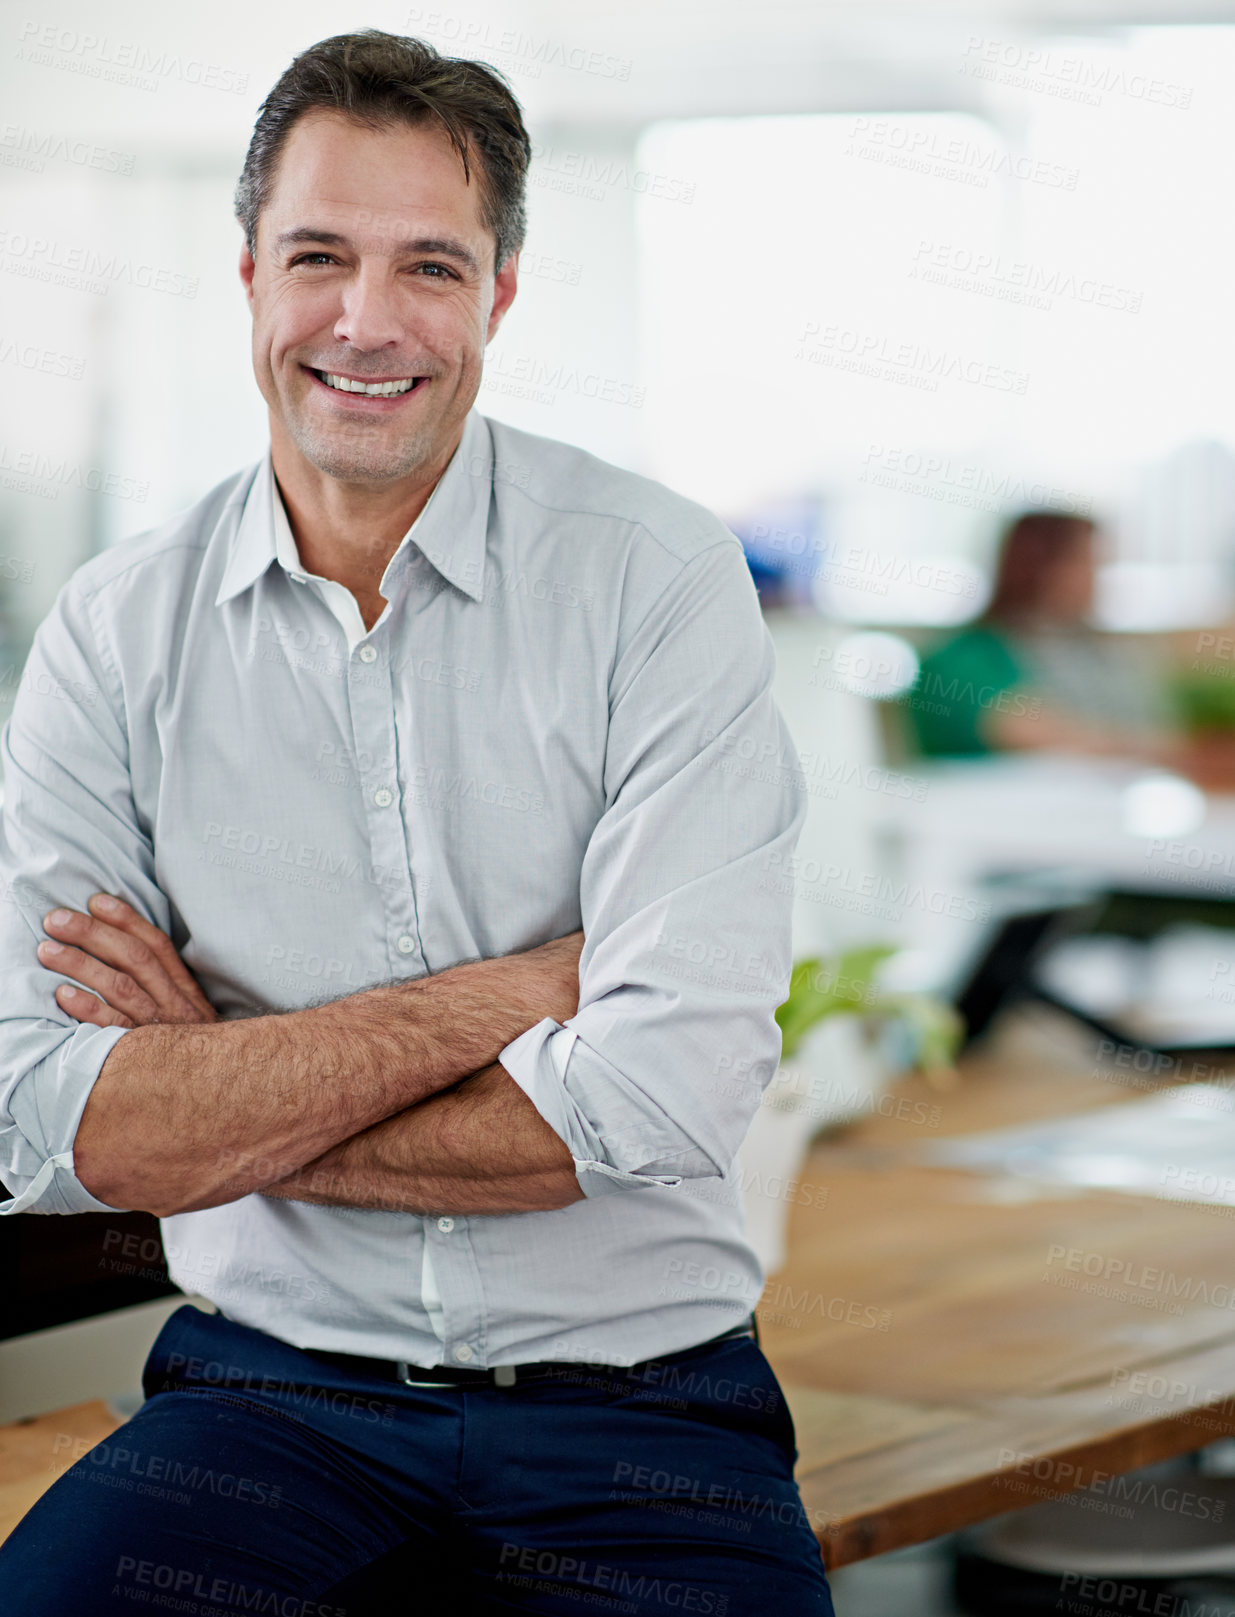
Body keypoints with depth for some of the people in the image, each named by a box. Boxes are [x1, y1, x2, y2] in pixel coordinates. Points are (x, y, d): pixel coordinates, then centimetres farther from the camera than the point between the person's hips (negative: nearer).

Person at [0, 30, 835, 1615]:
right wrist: (500, 996, -13)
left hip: (635, 1388, 0)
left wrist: (219, 1082, -8)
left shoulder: (658, 575, -4)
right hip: (272, 1392, 1)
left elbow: (667, 1094, -14)